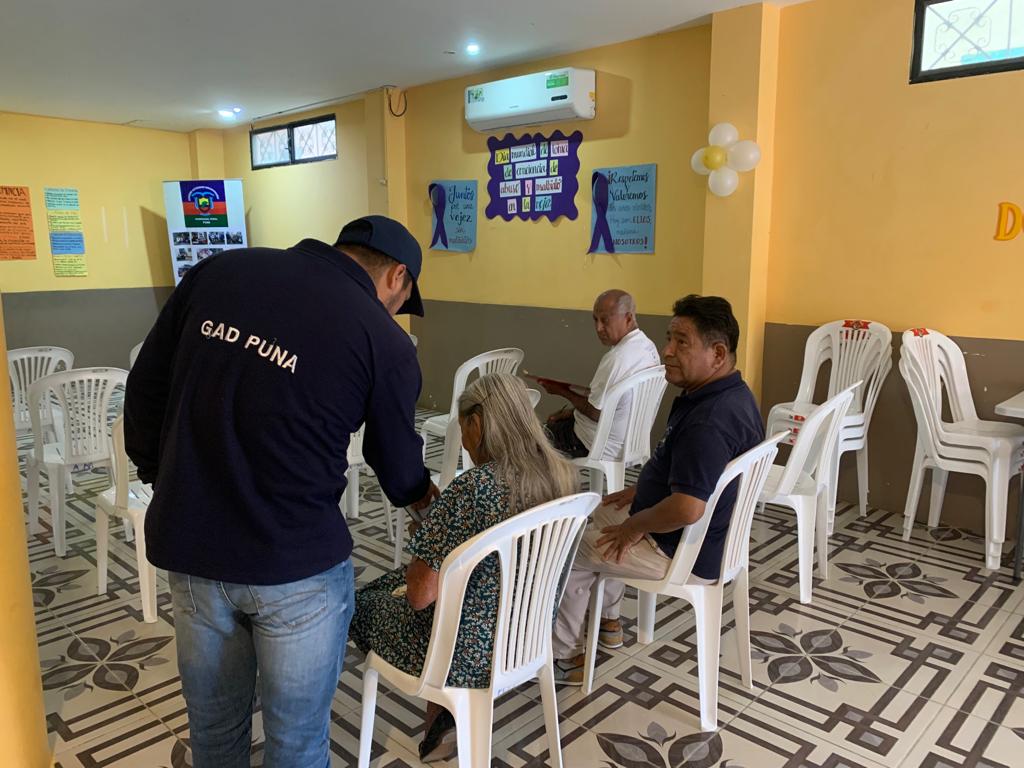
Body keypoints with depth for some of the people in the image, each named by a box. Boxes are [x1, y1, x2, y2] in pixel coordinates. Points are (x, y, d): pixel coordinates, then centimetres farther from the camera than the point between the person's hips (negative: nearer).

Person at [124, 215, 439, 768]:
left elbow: (145, 386, 6)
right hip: (296, 562, -4)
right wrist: (427, 497, 24)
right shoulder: (384, 340, -9)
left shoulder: (218, 270, 1)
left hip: (188, 545, 5)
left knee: (213, 724, 24)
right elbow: (399, 468, 2)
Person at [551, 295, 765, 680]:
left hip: (685, 554, -10)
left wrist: (634, 525, -21)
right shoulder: (732, 394, 2)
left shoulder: (709, 420, -32)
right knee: (599, 514, 28)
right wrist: (640, 490, 10)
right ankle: (609, 622, 38)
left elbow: (686, 509, -39)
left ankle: (565, 656, 23)